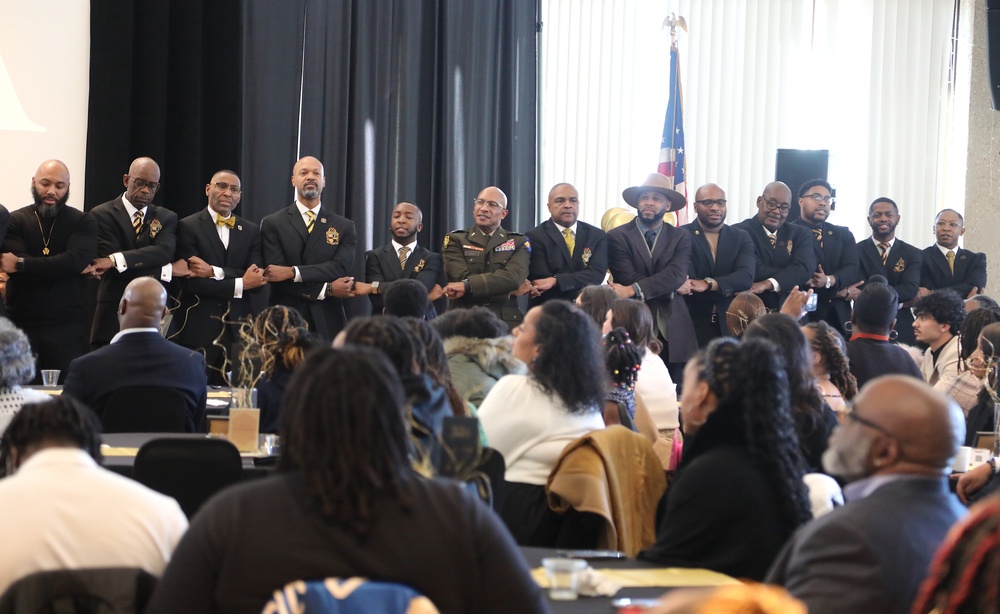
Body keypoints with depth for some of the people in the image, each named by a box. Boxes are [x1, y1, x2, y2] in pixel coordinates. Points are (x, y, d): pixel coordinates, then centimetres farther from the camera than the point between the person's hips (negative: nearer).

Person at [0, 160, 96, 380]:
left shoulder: (83, 222, 5)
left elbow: (77, 260, -13)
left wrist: (21, 264, -15)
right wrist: (59, 267, -13)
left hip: (66, 329, -1)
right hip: (20, 326, 1)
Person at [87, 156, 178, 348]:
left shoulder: (167, 218, 11)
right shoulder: (102, 215, 1)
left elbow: (164, 251, -10)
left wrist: (116, 260, -23)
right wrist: (168, 269, -13)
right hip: (113, 318, -2)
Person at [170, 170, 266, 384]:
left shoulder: (251, 231, 12)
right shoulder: (188, 227, -1)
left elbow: (257, 279, -2)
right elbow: (189, 282, -11)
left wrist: (214, 272, -15)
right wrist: (240, 284, -11)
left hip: (237, 328, 3)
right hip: (197, 328, -3)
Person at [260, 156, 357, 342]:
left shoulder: (344, 227, 10)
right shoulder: (272, 224, 5)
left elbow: (340, 268, -6)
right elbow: (275, 277, -6)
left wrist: (293, 272, -17)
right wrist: (327, 289, -10)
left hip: (327, 324, 1)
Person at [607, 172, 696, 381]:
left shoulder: (681, 237, 8)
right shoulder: (618, 237, 2)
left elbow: (676, 274, -9)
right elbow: (629, 277, -10)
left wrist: (633, 290, -21)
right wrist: (675, 286, -5)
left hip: (673, 331, 2)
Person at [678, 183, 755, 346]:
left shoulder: (741, 238, 9)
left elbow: (746, 276, -8)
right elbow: (687, 282, -13)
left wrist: (708, 284, -22)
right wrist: (729, 290, -12)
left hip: (731, 324, 3)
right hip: (693, 325, -3)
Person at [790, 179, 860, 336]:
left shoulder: (843, 234, 18)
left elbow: (853, 269, 4)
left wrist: (829, 281, -16)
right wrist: (837, 290, -7)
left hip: (839, 316, 4)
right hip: (803, 315, -4)